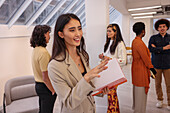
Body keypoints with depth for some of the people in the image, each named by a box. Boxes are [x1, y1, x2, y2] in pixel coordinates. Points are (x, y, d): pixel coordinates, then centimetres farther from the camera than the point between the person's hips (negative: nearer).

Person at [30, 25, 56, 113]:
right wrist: (54, 91, -13)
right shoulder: (43, 52, -23)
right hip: (45, 87, -9)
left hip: (38, 85, 9)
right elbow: (45, 77, -24)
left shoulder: (35, 49, 6)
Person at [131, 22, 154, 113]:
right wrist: (151, 68, -11)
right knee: (141, 90, 1)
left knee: (137, 88, 20)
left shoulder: (134, 41, 9)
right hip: (141, 69, -10)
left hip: (136, 67, 11)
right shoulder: (139, 42, -22)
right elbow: (145, 57, -21)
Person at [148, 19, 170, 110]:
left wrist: (157, 49, -10)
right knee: (158, 83, 11)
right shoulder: (153, 38, 4)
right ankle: (160, 100, 29)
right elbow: (150, 49, -12)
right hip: (156, 64, 0)